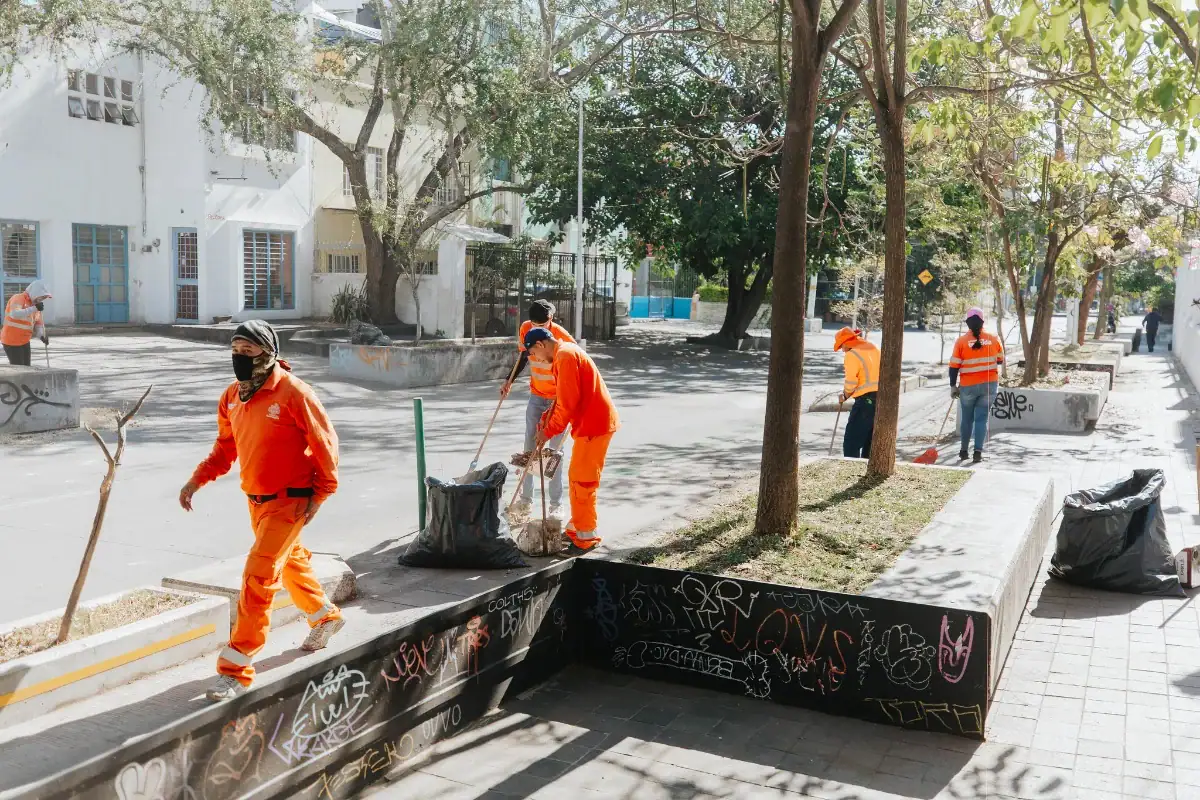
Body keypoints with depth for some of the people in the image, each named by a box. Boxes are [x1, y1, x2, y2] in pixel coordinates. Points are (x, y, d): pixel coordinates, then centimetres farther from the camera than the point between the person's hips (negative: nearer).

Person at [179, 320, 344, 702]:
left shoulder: (292, 392, -20)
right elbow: (225, 448, 12)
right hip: (256, 499, 8)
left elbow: (325, 442, -13)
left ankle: (236, 668, -5)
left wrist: (320, 494, -12)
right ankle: (325, 616, 50)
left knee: (258, 576, -12)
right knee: (290, 562, 24)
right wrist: (197, 480, -1)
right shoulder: (232, 397, 2)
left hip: (290, 501, -8)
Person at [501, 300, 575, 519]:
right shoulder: (525, 329, -6)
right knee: (529, 448, 6)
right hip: (536, 396, 5)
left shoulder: (561, 336, -23)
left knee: (555, 452, -4)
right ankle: (526, 500, 16)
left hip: (558, 398, -5)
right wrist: (511, 381, 7)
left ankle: (556, 505, 4)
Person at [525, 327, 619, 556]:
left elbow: (567, 402, -21)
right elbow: (562, 398, 19)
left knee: (582, 481, -6)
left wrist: (549, 431, -13)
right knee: (576, 477, 16)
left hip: (594, 425, -10)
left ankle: (586, 537, 0)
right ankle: (575, 528, 25)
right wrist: (546, 420, 7)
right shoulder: (564, 354, 15)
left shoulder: (565, 355, -17)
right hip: (590, 423, 10)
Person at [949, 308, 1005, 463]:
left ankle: (964, 451, 22)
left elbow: (954, 365, -7)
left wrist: (953, 386, 1)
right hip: (990, 384, 1)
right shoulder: (993, 339, 0)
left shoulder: (961, 341, -7)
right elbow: (1000, 360, 12)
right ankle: (978, 452, -5)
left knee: (967, 419, 15)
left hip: (968, 386, -1)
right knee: (982, 418, 4)